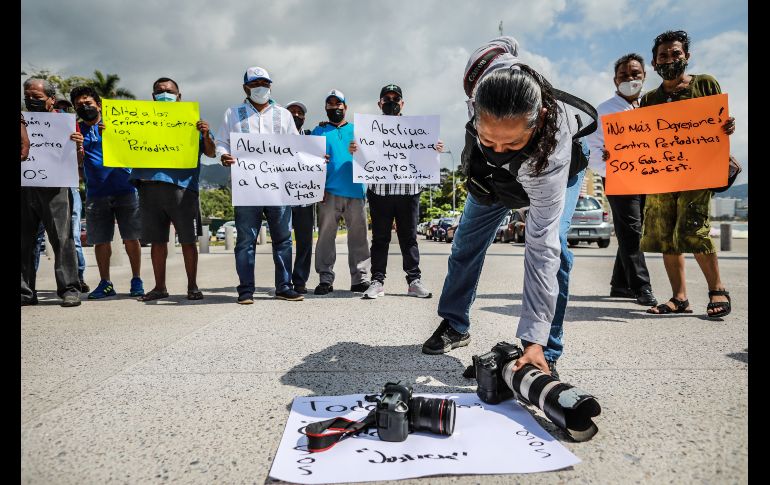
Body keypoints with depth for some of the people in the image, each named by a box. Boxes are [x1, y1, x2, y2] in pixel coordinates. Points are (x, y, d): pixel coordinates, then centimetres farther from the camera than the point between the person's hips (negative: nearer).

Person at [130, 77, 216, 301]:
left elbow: (210, 153, 5)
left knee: (188, 240, -1)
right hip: (149, 184, 3)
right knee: (157, 240, 7)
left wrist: (206, 135, -15)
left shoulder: (190, 120, 12)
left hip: (181, 185, -3)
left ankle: (192, 286, 8)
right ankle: (160, 287, 15)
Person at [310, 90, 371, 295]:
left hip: (355, 191, 1)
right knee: (326, 235, -3)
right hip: (329, 192, -1)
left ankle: (360, 278, 6)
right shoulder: (319, 131, 16)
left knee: (358, 236, 1)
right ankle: (325, 278, 2)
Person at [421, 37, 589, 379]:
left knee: (552, 243, -27)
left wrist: (534, 340, -47)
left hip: (554, 170, -4)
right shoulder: (487, 67, -41)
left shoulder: (552, 151, -47)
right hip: (490, 171, 5)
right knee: (466, 243, 7)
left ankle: (544, 355, -12)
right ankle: (455, 325, 27)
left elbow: (541, 249, -46)